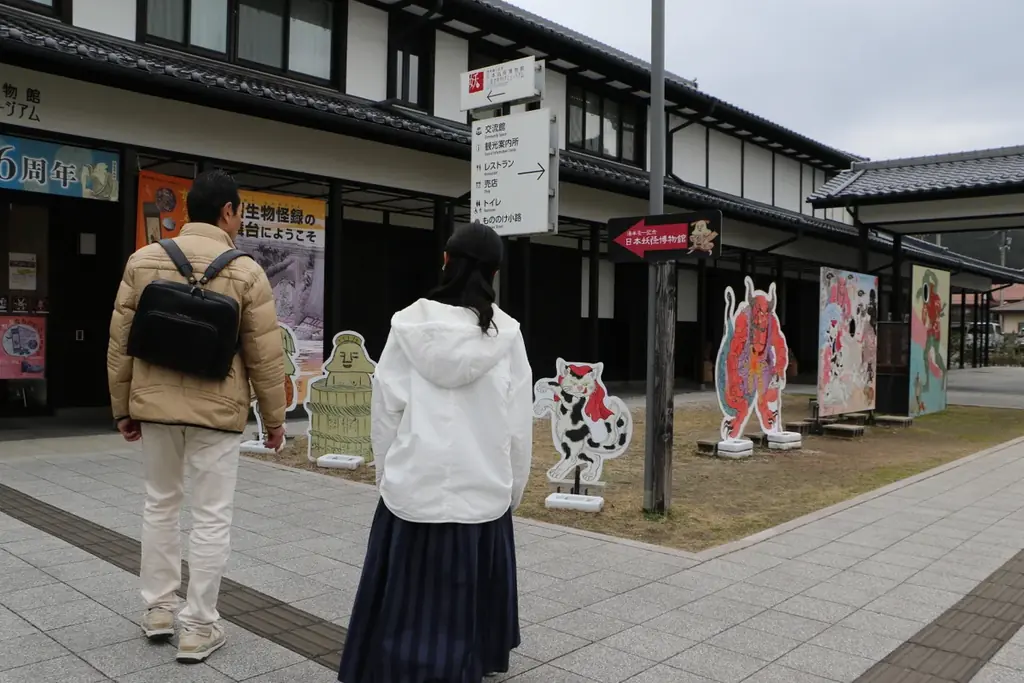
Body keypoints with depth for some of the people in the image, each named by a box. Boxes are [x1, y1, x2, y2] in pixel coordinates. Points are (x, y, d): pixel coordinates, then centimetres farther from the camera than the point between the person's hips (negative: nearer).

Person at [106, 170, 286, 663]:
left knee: (160, 504, 20)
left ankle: (158, 609, 30)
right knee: (211, 518, 5)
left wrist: (123, 408, 14)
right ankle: (198, 629, 13)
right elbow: (265, 355, -7)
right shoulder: (246, 272, -9)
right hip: (217, 411, -4)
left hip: (156, 405, 4)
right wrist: (274, 417, 5)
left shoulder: (143, 261, 1)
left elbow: (120, 343, 4)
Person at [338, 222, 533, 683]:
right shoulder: (505, 333, -4)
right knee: (465, 599, 13)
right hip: (482, 490, 1)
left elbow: (384, 411, -2)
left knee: (409, 600, 11)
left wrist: (386, 473, 11)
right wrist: (513, 489, 10)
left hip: (414, 486, 0)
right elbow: (518, 424, -1)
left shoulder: (409, 325, -4)